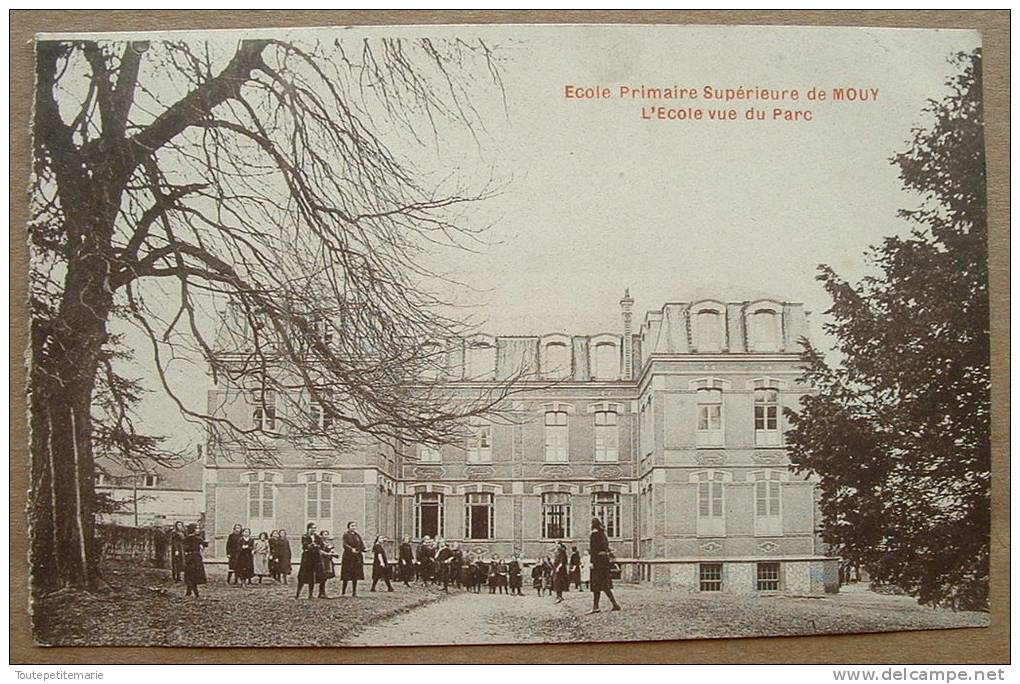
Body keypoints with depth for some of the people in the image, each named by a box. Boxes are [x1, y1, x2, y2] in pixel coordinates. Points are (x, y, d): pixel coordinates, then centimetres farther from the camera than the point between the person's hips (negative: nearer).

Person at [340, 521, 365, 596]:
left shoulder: (358, 535, 14)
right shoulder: (346, 534, -2)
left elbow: (362, 545, 11)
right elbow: (345, 544, -14)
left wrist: (358, 551, -9)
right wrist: (351, 549, -29)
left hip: (357, 558, 5)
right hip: (348, 557, -5)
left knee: (355, 576, 5)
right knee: (346, 577, -5)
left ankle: (354, 592, 11)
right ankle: (343, 592, 1)